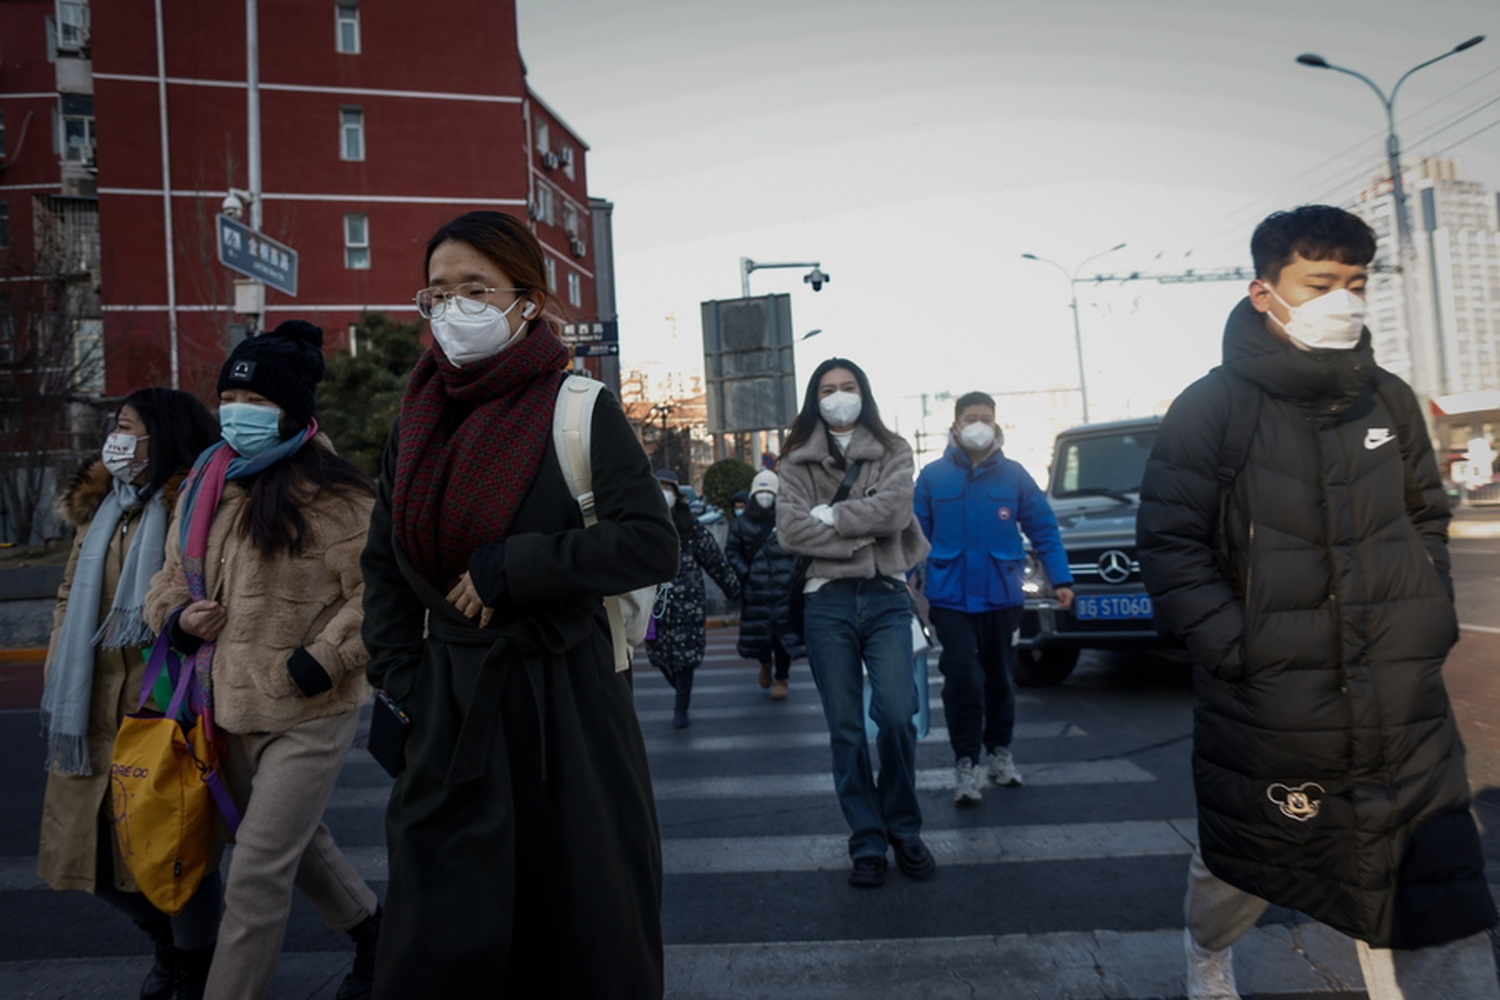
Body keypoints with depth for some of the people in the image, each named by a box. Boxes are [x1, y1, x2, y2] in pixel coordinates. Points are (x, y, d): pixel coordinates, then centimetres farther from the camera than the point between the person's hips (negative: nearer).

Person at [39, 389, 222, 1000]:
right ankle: (164, 941, 40)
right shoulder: (95, 508, 13)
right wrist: (57, 687, 14)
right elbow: (71, 599, 19)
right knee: (92, 843, 14)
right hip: (95, 714, 7)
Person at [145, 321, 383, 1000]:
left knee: (256, 874, -3)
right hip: (231, 707, 8)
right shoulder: (207, 485, 8)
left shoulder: (331, 495, -15)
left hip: (309, 714, -8)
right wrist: (178, 616, -2)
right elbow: (172, 575, 18)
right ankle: (369, 928, 47)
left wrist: (316, 664, -22)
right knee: (297, 840, 24)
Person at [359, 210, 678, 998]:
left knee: (584, 932, 10)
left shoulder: (578, 409, -8)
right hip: (449, 706, 5)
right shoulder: (418, 420, 8)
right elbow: (383, 564, 14)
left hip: (567, 704, -4)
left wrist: (514, 568, -19)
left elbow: (652, 545, -16)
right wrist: (401, 675, 4)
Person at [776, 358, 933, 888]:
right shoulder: (798, 462, 9)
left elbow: (893, 510, -10)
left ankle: (904, 830, 11)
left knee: (896, 716, -12)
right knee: (846, 730, 3)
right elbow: (790, 530, -7)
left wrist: (829, 515, -8)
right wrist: (863, 534, -9)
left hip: (886, 596, 0)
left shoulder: (892, 452, 10)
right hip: (827, 601, 1)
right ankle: (867, 845, 14)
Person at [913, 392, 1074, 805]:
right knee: (962, 676, -10)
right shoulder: (933, 476, -1)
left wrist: (1060, 579, -4)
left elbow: (1043, 529, 2)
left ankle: (999, 750, 34)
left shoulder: (1014, 475, 1)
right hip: (950, 597, -2)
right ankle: (966, 761, 4)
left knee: (1000, 676, 14)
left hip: (1002, 595, 2)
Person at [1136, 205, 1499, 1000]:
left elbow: (1426, 517, 18)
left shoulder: (1388, 401, 6)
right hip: (1267, 711, -3)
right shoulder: (1212, 408, -10)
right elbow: (1169, 545, -12)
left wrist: (1430, 622, 6)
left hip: (1406, 710, 4)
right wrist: (1239, 652, -17)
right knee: (1243, 868, 19)